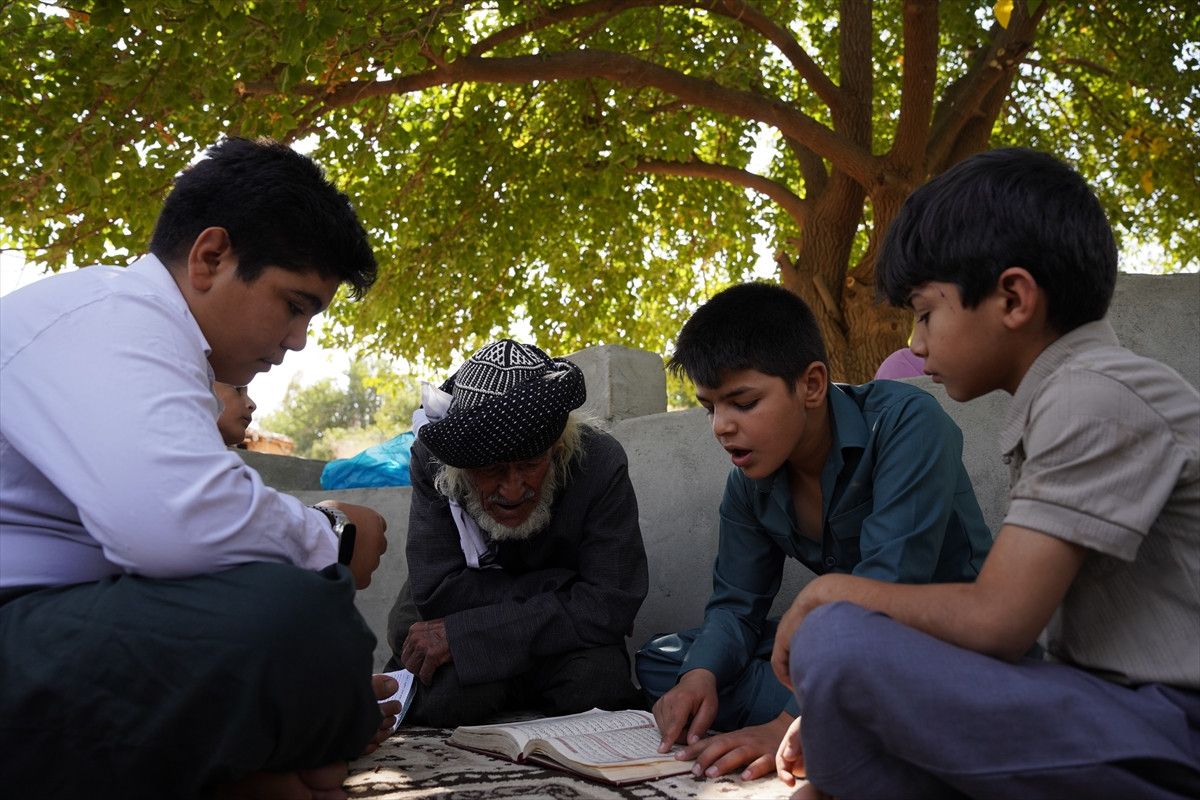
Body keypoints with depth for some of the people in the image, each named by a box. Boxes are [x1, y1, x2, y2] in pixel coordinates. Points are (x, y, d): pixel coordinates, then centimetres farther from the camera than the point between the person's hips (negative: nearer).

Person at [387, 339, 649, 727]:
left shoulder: (600, 463, -22)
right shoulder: (432, 460, -19)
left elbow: (610, 604, -26)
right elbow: (436, 592, -24)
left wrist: (461, 635, -29)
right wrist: (560, 586, -24)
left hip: (560, 644, 1)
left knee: (597, 680, -32)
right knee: (449, 689, -33)